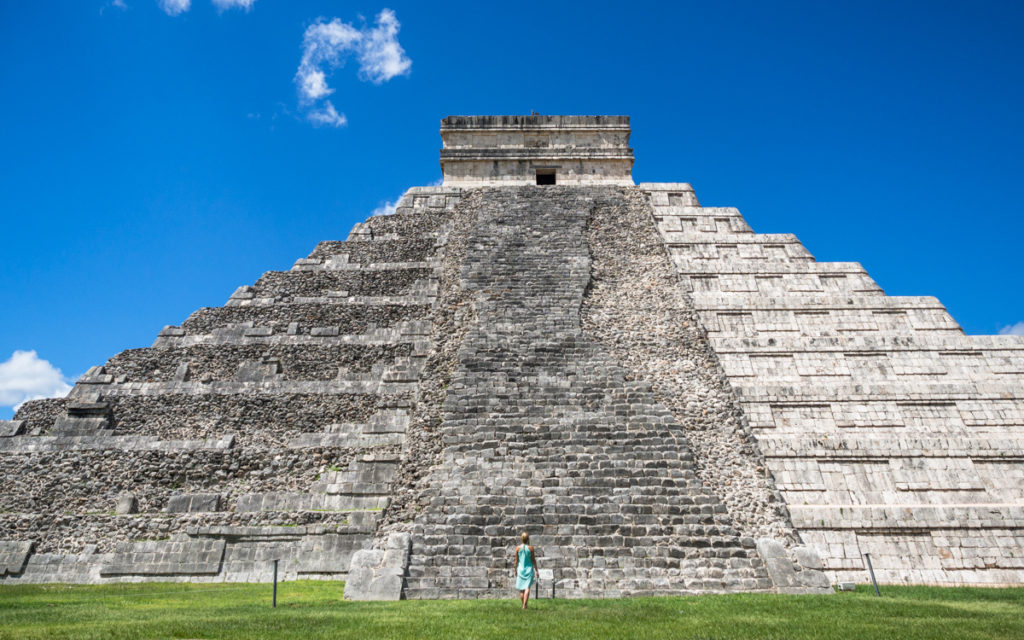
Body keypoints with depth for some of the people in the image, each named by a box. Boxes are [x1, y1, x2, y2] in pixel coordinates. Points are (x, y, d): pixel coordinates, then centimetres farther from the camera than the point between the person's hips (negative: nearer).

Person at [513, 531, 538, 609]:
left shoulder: (518, 548, -5)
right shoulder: (530, 548, -8)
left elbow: (516, 560, 1)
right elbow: (533, 560, -3)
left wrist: (515, 570, 13)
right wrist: (536, 570, 6)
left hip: (520, 570, 2)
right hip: (529, 569, -2)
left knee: (521, 589, 13)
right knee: (527, 588, -3)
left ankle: (523, 604, 19)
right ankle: (524, 605, -13)